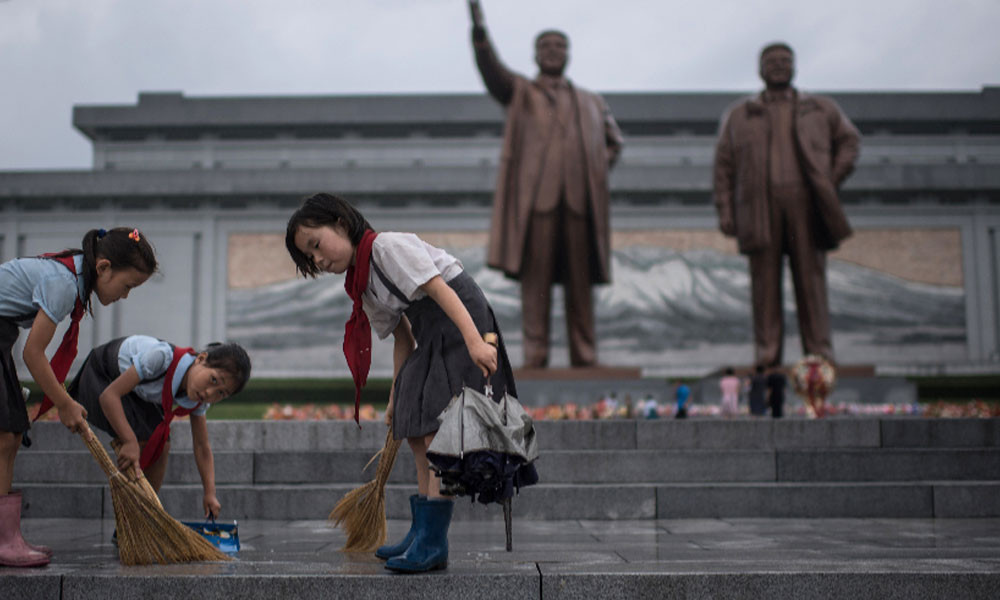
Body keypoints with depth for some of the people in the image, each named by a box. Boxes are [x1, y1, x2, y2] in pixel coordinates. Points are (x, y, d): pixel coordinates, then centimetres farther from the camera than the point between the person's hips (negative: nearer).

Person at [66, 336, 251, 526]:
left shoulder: (199, 400, -20)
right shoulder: (162, 357, -42)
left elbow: (202, 447, -10)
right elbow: (109, 396, -39)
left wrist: (210, 493, -18)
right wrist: (130, 442, -45)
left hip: (139, 392, 7)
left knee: (162, 447, -1)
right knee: (141, 443, -20)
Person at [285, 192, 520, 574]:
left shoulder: (387, 246, -13)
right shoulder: (364, 286, 14)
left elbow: (440, 289, -22)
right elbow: (402, 337, 16)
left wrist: (475, 342, -31)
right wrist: (396, 395, 14)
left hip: (459, 321, -10)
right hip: (431, 335, 10)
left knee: (435, 426, -15)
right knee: (413, 427, 8)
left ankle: (432, 542, -14)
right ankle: (423, 533, 15)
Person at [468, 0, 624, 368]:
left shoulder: (592, 103, 25)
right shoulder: (520, 93, 15)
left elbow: (614, 141, 32)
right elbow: (491, 70, -3)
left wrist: (598, 169, 13)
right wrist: (479, 31, -19)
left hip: (580, 201, 3)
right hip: (536, 198, -3)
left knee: (581, 283, 2)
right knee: (535, 279, -5)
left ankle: (585, 358, 7)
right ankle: (535, 358, -2)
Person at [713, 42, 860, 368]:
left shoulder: (821, 109, 20)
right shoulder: (738, 115, 18)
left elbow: (849, 139, 22)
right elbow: (724, 165, 11)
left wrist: (834, 179, 6)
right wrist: (724, 211, 0)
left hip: (805, 204, 1)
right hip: (760, 207, 0)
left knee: (811, 276, -3)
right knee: (765, 280, -4)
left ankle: (819, 351, 0)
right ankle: (767, 352, -2)